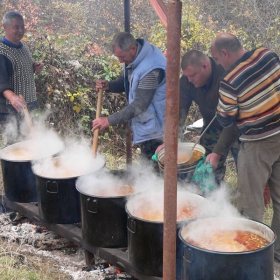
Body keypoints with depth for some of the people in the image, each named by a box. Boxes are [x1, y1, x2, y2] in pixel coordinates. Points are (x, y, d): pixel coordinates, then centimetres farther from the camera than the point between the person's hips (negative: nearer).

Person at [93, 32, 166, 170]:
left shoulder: (151, 69, -30)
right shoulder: (134, 58, 0)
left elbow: (139, 104, -28)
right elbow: (125, 83, 14)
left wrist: (110, 120, -26)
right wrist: (109, 86, -9)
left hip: (154, 126, -9)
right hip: (145, 124, 9)